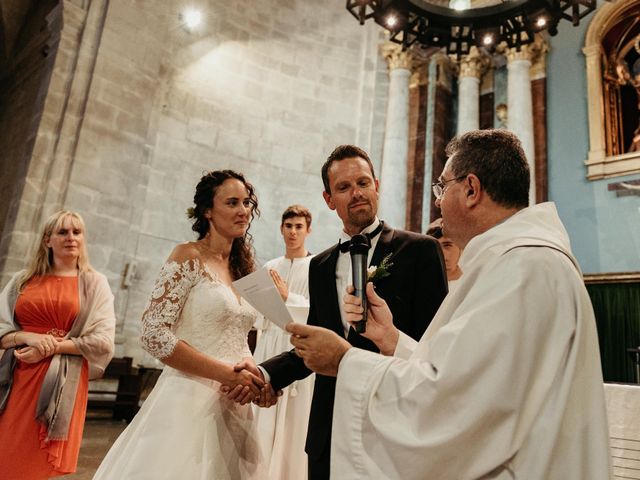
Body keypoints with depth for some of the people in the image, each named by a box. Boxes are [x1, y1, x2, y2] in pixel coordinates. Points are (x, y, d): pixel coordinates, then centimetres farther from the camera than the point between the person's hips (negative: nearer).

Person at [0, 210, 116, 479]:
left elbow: (103, 342, -5)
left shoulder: (94, 282, 3)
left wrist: (52, 347, -13)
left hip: (63, 384, -2)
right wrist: (28, 337, -11)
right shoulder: (23, 280, 11)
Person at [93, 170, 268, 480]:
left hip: (233, 405, 7)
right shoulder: (189, 257, -9)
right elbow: (154, 335, -16)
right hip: (190, 399, -6)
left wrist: (257, 377, -5)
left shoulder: (242, 267, 11)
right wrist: (228, 374, -17)